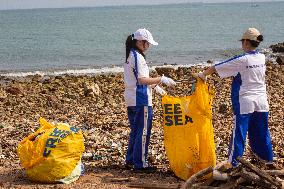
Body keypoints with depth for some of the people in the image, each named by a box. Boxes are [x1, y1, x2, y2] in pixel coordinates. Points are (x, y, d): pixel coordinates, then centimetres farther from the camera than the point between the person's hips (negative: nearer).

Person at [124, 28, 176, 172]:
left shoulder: (130, 56, 15)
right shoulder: (138, 57, -15)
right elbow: (142, 80, -21)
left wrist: (155, 86, 21)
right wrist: (161, 79, -18)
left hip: (131, 99, 10)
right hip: (141, 100, -10)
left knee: (135, 131, 18)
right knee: (143, 132, -3)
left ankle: (130, 160, 24)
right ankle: (140, 163, 2)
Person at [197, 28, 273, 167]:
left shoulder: (241, 61, -14)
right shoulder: (262, 58, 2)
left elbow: (216, 68, -8)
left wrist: (203, 74, 7)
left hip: (245, 102, -5)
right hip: (261, 101, 5)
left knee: (239, 131, 1)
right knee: (261, 131, 17)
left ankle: (233, 161, 4)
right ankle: (267, 157, 28)